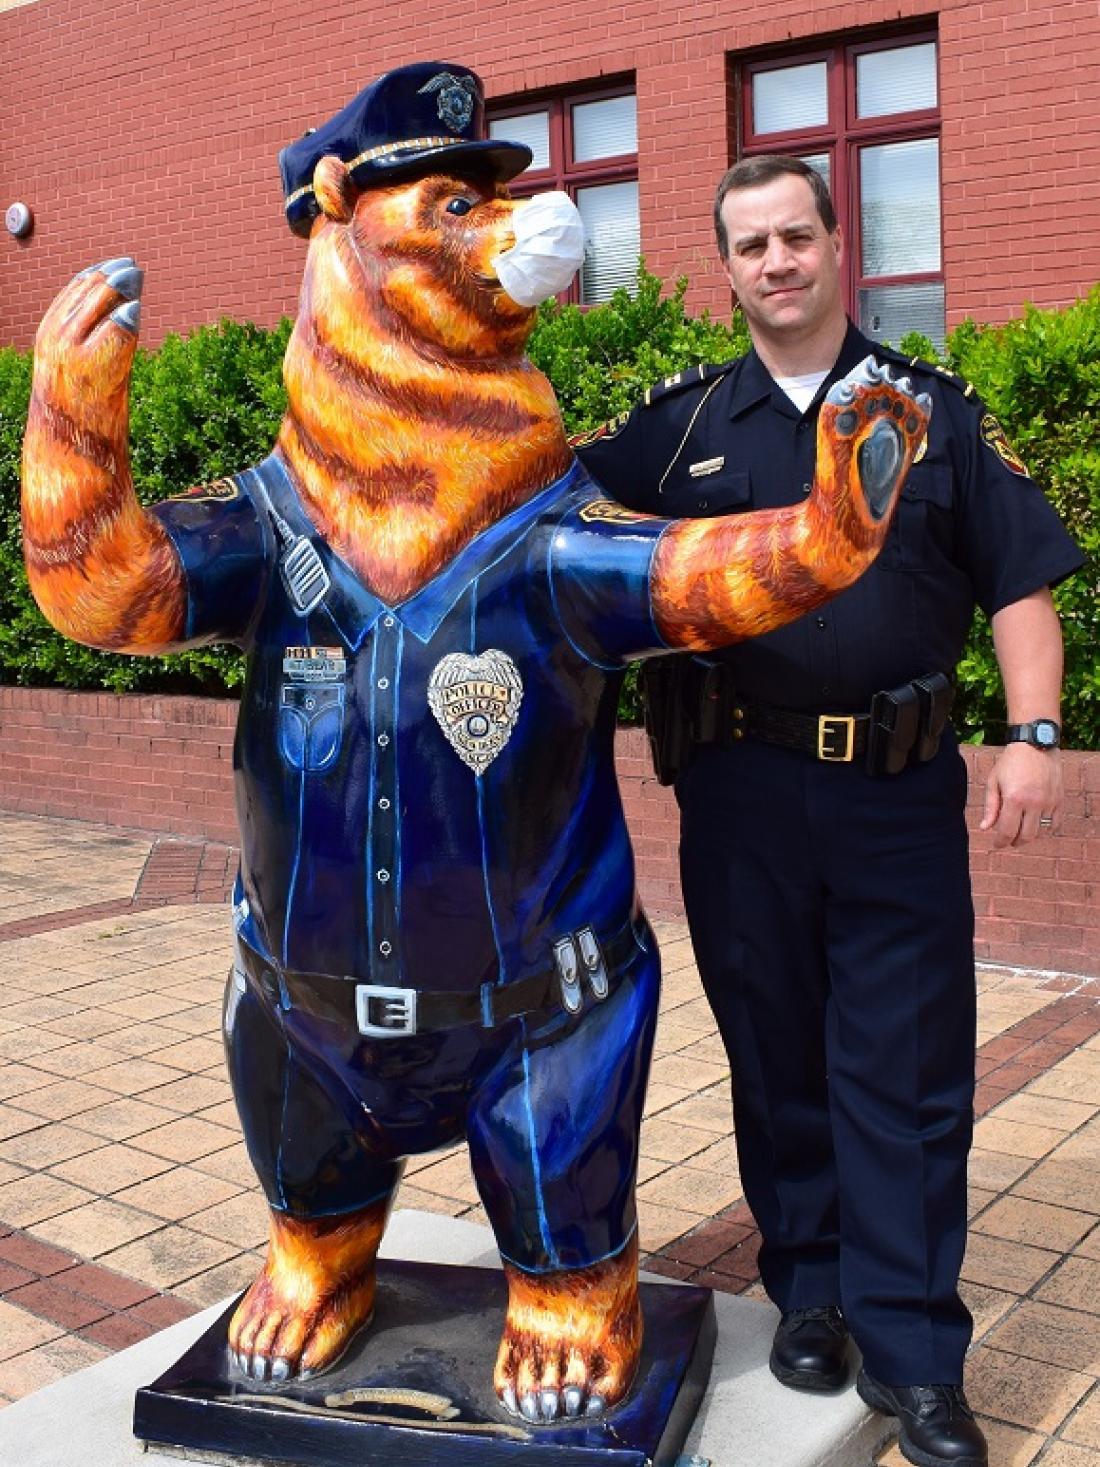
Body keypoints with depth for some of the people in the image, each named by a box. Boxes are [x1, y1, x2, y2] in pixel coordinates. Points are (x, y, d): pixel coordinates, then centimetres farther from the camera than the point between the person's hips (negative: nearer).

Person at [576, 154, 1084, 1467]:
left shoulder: (934, 410, 7)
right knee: (775, 1054, 11)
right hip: (737, 791, 1)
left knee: (906, 1072, 2)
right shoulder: (681, 421, 9)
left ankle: (911, 1356, 13)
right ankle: (810, 1294, 28)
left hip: (898, 790, -1)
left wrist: (1032, 735, -6)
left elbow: (1020, 579, 4)